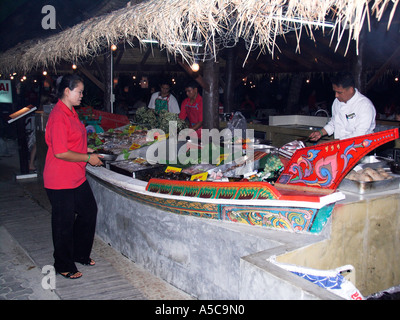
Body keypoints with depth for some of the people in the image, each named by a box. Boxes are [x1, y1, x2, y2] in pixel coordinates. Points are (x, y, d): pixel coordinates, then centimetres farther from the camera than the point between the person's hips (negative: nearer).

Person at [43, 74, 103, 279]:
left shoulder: (70, 112, 12)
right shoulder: (59, 116, -21)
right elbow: (60, 153, -25)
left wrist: (85, 149, 11)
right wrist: (88, 158, -15)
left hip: (77, 177, 10)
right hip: (61, 181, -10)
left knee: (89, 211, 17)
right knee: (64, 223, 4)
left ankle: (80, 254, 35)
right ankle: (64, 266, 23)